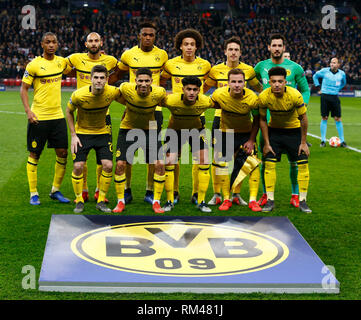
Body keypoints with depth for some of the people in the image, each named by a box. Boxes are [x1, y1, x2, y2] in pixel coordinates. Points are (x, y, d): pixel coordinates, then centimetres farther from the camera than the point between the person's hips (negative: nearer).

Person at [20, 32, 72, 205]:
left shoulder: (61, 61, 7)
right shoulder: (34, 64, -7)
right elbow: (23, 88, -4)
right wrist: (28, 110, -16)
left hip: (57, 115, 5)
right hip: (38, 117, -5)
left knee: (62, 152, 2)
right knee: (34, 154, 2)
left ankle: (55, 190, 17)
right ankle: (33, 194, 12)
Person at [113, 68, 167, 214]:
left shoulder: (159, 92, -23)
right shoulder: (126, 88, -23)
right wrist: (130, 106, -2)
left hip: (150, 129, 0)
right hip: (128, 128, 0)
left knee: (159, 164, -11)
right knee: (120, 164, -8)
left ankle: (156, 202, 5)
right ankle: (120, 202, 10)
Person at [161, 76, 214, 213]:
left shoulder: (205, 101, -27)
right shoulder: (171, 100, -32)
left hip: (196, 130, 1)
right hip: (175, 130, -1)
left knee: (204, 163, -10)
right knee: (169, 163, -9)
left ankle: (201, 201, 3)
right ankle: (170, 201, 8)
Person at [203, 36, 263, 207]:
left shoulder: (248, 70, 4)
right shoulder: (216, 70, 3)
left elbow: (258, 88, 19)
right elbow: (203, 89, 15)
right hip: (221, 116, -1)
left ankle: (236, 194, 15)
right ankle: (217, 194, 8)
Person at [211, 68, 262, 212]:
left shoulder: (252, 98, -25)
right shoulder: (219, 94, -23)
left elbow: (256, 120, -9)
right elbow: (214, 105, 1)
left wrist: (251, 140, -13)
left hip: (246, 133, -1)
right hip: (226, 132, 1)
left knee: (253, 164, -11)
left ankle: (253, 200, -2)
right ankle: (226, 199, 12)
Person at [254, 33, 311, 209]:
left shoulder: (294, 68, 2)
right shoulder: (261, 66, 7)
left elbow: (305, 90, 10)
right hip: (268, 120, 1)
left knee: (293, 159, 1)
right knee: (266, 159, 4)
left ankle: (295, 195, 13)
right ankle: (266, 194, 17)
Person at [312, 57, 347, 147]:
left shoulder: (342, 73, 4)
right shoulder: (324, 71, -3)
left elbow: (343, 83, 25)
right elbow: (315, 76, 14)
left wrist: (337, 89, 14)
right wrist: (318, 87, 9)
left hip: (335, 97, 2)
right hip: (325, 97, -2)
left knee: (338, 119, 0)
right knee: (324, 118, 0)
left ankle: (342, 140, 7)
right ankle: (323, 140, 8)